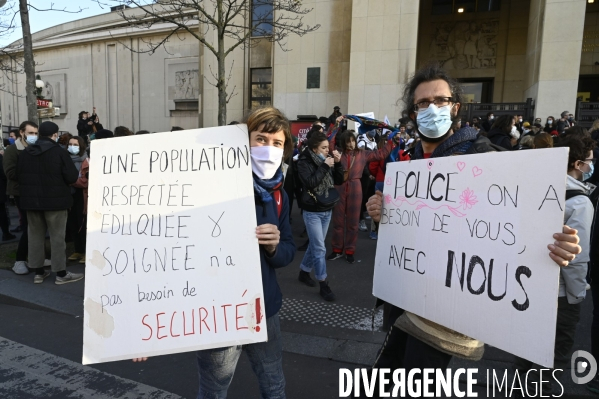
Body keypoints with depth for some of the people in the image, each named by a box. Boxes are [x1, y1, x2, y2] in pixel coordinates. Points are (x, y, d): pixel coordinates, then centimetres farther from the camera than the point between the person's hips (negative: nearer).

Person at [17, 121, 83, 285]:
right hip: (54, 200, -5)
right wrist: (76, 173, 6)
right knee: (57, 237, 0)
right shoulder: (59, 152, -14)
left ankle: (38, 272, 18)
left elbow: (19, 176, 15)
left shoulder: (25, 153, 6)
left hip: (31, 200, 6)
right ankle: (61, 274, 5)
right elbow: (71, 177, -16)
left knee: (35, 236, 12)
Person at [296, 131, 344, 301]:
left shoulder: (326, 161, 5)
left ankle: (304, 272, 34)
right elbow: (310, 183, -23)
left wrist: (338, 164, -8)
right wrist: (324, 167, -22)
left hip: (327, 210, 6)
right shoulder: (304, 163, -10)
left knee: (315, 245, 16)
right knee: (320, 249, -5)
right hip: (312, 212, -6)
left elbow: (339, 181, 4)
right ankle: (324, 285, 5)